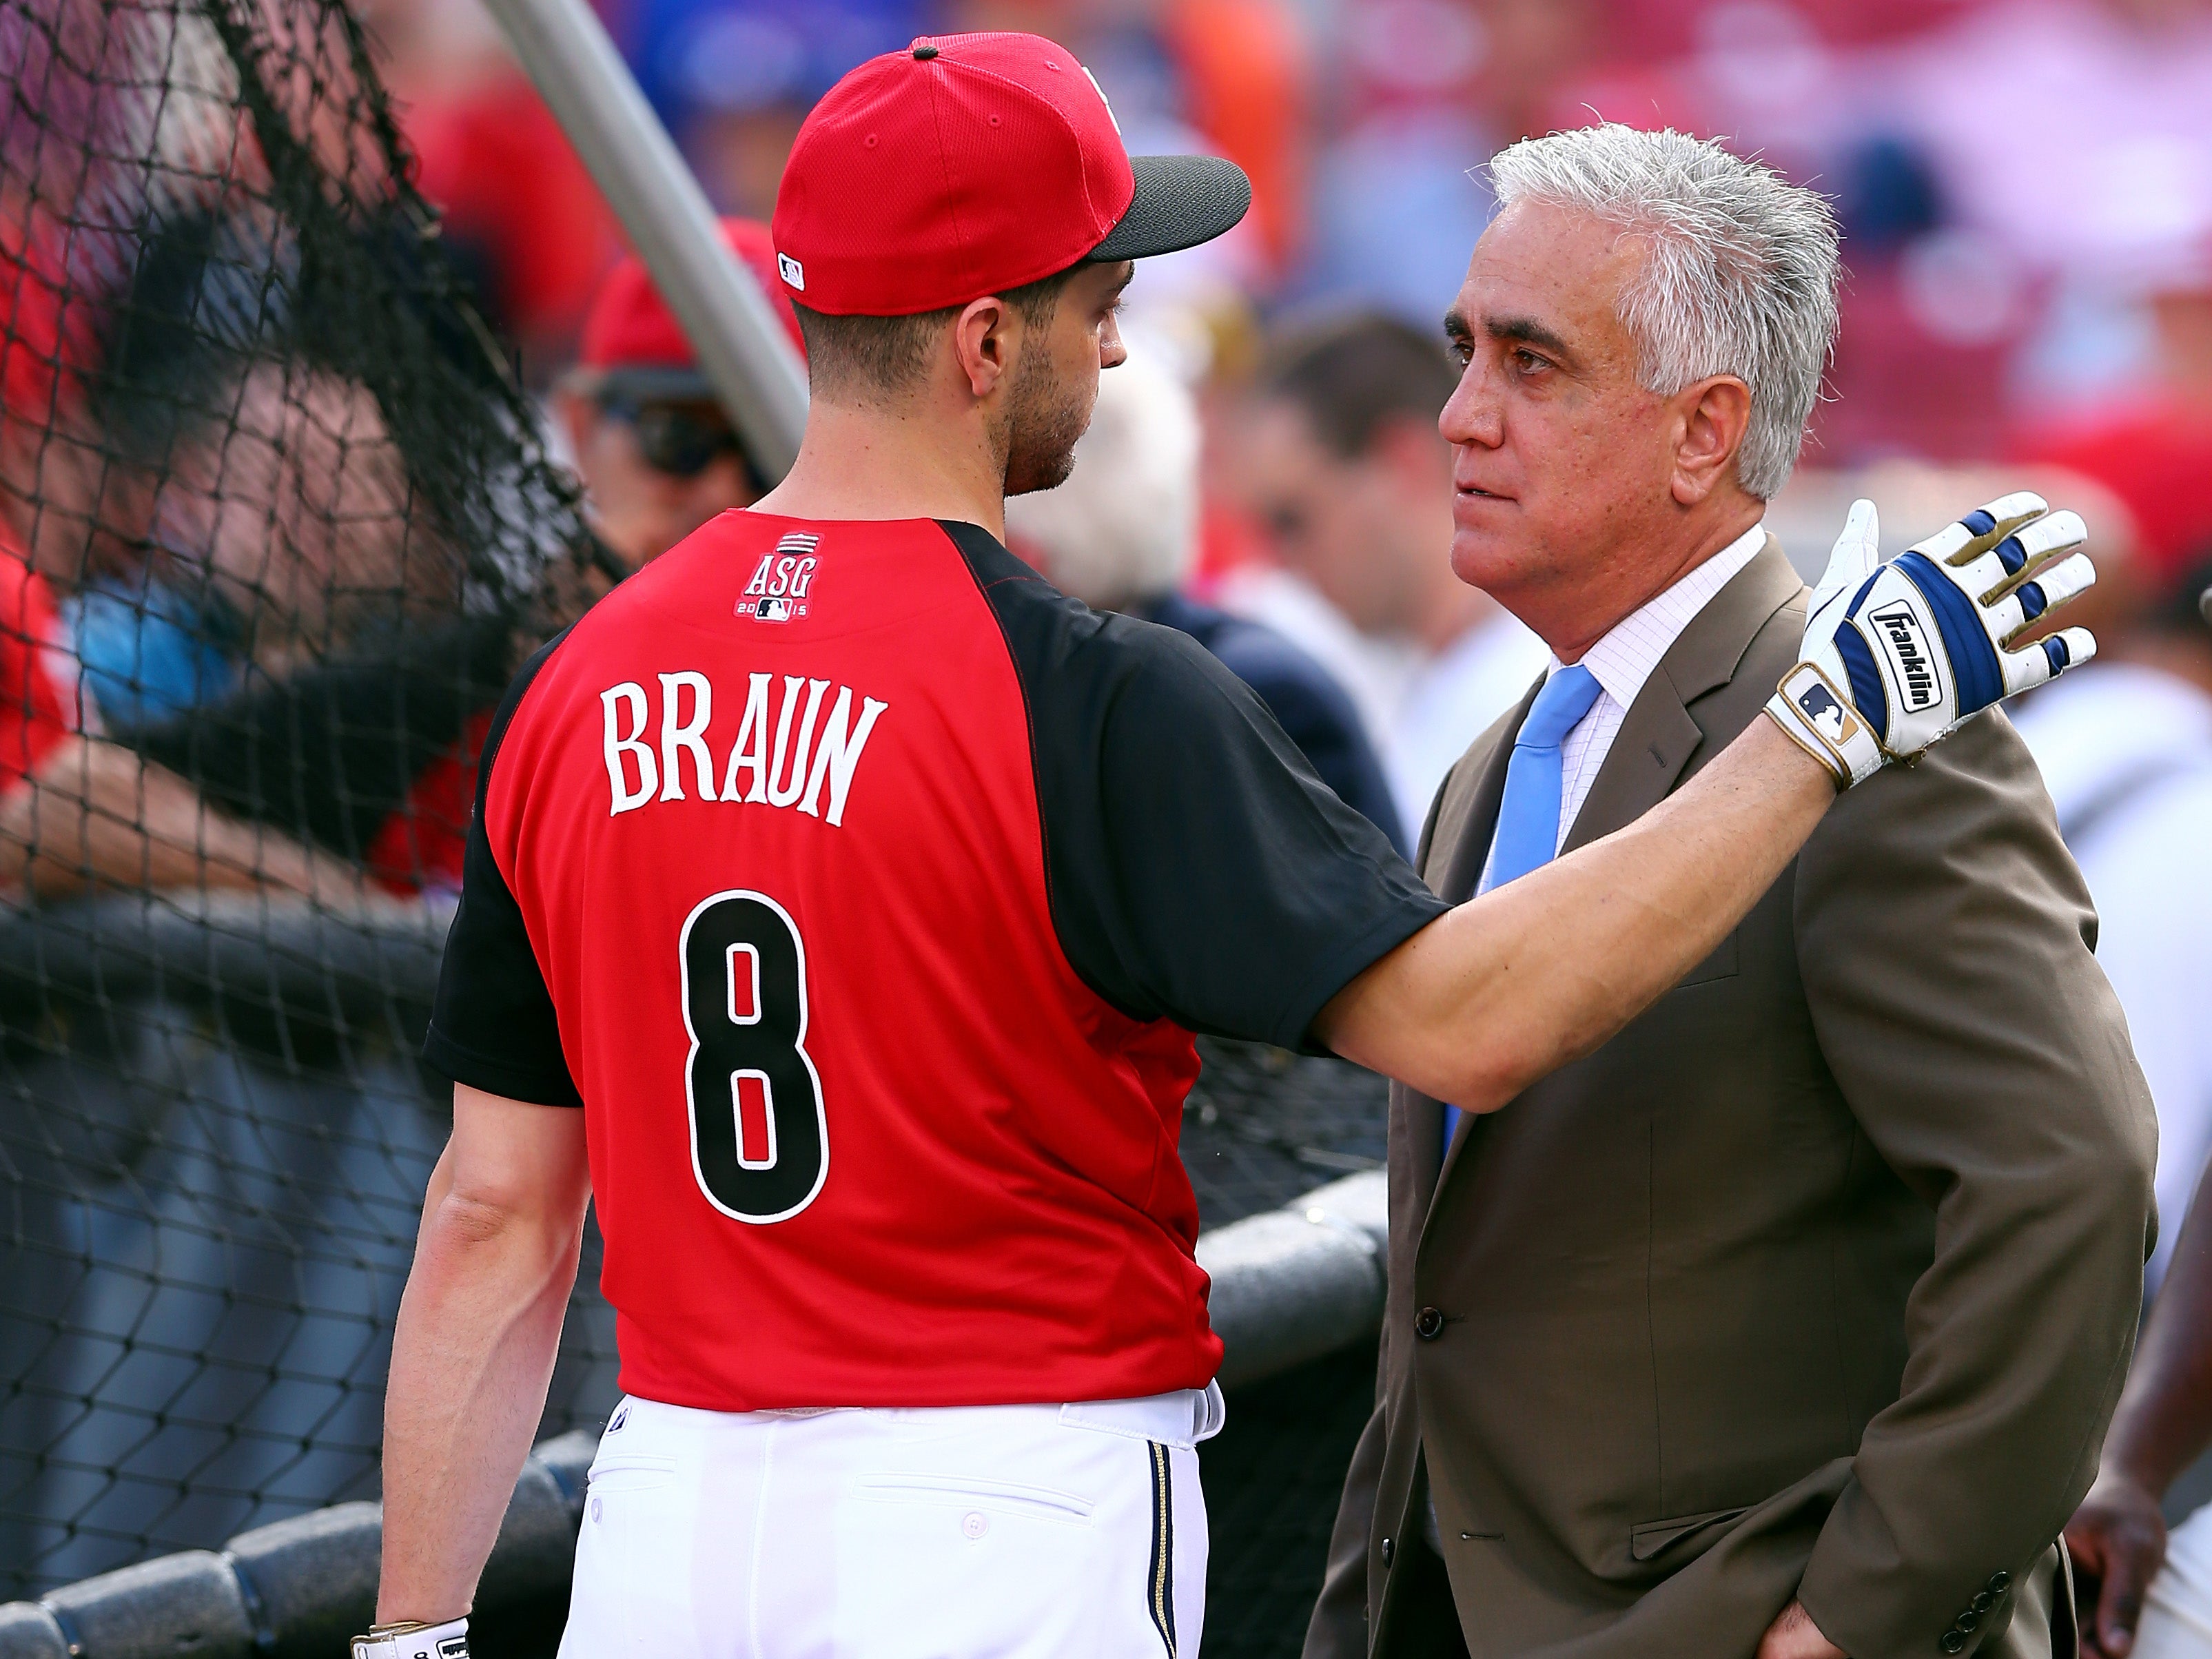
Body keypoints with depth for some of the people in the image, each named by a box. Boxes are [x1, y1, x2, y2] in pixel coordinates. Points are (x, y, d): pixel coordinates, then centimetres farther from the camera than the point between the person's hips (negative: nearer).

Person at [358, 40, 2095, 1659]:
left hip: (670, 1509, 6)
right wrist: (1836, 720, -15)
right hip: (1011, 1519, -5)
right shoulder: (1090, 701, -13)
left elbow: (495, 1214, 6)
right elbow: (1464, 1021, -20)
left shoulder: (579, 690, 4)